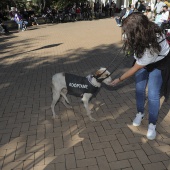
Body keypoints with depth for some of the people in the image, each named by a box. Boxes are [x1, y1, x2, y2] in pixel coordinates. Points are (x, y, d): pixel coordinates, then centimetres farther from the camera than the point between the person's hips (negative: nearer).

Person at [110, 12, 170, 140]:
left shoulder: (151, 47, -43)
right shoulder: (146, 29, -28)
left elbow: (135, 68, -30)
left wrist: (119, 80, -19)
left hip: (158, 63, -6)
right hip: (142, 59, 6)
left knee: (153, 94, -8)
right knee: (139, 89, 8)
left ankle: (152, 125, 9)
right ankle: (140, 113, 30)